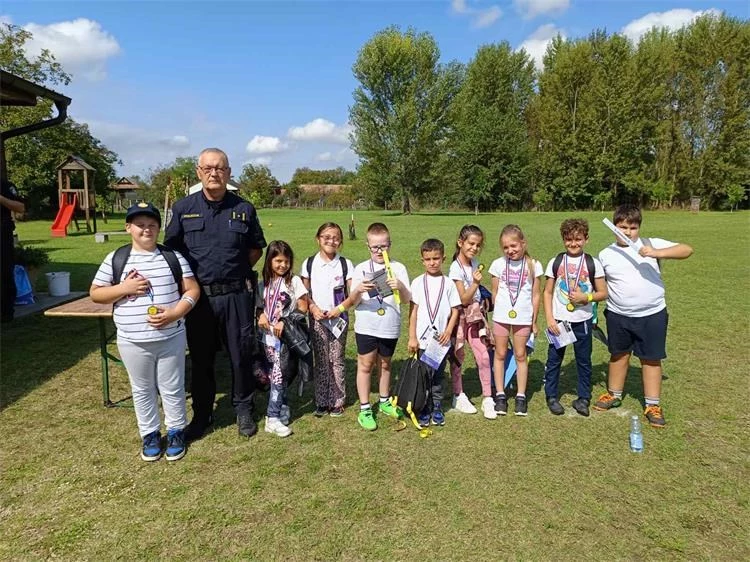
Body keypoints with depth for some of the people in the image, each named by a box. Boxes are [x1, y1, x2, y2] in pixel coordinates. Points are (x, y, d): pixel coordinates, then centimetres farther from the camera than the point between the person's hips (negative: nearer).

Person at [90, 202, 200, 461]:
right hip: (132, 341, 1)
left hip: (171, 337, -1)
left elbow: (193, 289, -2)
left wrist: (174, 313, -17)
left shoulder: (173, 256, -2)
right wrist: (124, 288, -13)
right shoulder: (115, 259, -1)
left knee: (172, 388, 12)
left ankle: (176, 431, 31)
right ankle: (150, 434, 34)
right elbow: (95, 293, 4)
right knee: (142, 390, 16)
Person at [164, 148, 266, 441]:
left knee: (241, 355, 8)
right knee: (200, 358, 12)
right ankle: (201, 415, 29)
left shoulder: (244, 209, 2)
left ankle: (243, 410, 27)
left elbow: (256, 248, 11)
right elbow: (171, 249, 7)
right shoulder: (183, 208, 2)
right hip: (199, 296, 1)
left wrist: (237, 270, 0)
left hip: (236, 295, 0)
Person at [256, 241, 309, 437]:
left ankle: (273, 417, 6)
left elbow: (303, 309, -5)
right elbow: (260, 307, 14)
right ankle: (283, 409, 18)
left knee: (278, 376, -3)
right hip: (268, 336, 4)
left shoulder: (294, 281, -4)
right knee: (274, 376, 6)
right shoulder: (263, 285, 8)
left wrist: (285, 322, -16)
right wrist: (261, 316, -8)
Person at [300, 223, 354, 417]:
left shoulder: (346, 264, -2)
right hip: (317, 319, 1)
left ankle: (337, 401, 16)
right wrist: (314, 308, -11)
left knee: (337, 360, 5)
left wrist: (339, 309, -13)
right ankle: (321, 401, 18)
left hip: (338, 319, -1)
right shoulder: (309, 264, 1)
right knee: (320, 361, 7)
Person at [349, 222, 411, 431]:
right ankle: (364, 409, 15)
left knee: (385, 363, 17)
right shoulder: (361, 269, -3)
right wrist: (358, 290, -26)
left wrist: (400, 287, -26)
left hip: (389, 327, 1)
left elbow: (407, 299, -5)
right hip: (366, 326, -1)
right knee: (365, 365, 5)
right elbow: (353, 302, -4)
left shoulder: (398, 268, -2)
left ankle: (384, 401, 35)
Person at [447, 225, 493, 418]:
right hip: (461, 315, -5)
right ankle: (458, 396, 23)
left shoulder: (475, 263, 4)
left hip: (475, 313, 5)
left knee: (483, 356, -1)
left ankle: (487, 399, 8)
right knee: (458, 356, 8)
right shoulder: (456, 268, -17)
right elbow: (464, 299, -19)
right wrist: (476, 282, -30)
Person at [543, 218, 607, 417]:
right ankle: (551, 396, 22)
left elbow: (603, 293, 2)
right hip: (559, 320, 0)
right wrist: (549, 319, -6)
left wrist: (586, 297, -16)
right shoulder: (555, 262, -1)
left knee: (584, 361, 11)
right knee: (554, 360, 7)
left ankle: (584, 398, 26)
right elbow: (548, 292, 1)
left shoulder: (593, 264, -2)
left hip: (582, 321, 0)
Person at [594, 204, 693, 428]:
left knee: (651, 359, 8)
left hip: (652, 315, -2)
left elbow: (687, 250, -14)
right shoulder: (606, 254, 0)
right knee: (618, 355, 18)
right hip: (618, 316, 2)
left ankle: (653, 406, 21)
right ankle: (614, 395, 36)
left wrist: (657, 253, -29)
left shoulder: (651, 244, -6)